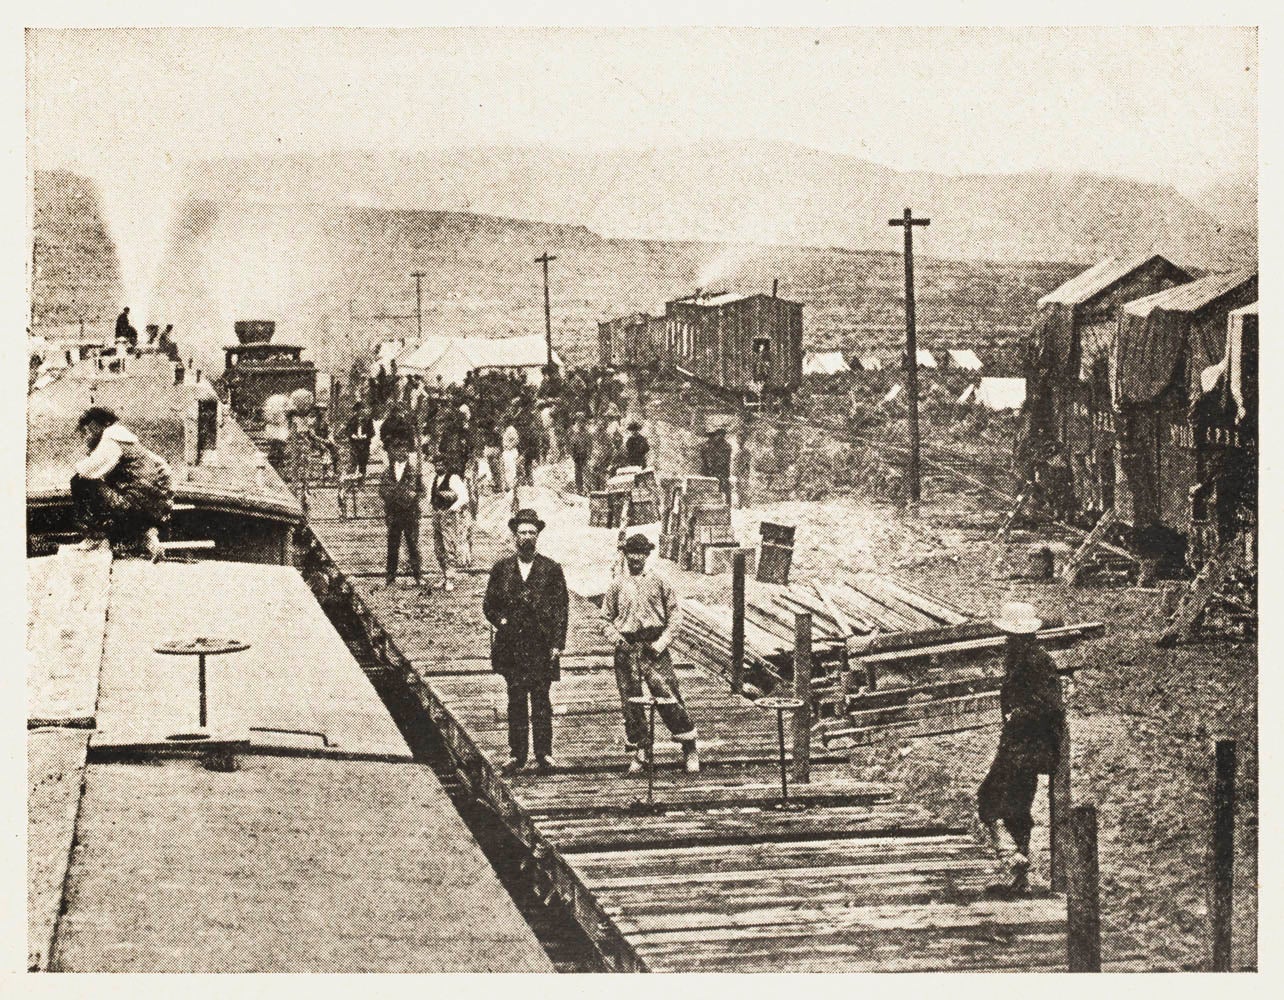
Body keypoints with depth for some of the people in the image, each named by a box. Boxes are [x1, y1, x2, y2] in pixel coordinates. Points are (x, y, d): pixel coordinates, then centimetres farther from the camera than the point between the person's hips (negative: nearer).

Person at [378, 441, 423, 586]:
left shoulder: (414, 472, -2)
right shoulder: (387, 473, 2)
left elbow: (421, 491, 3)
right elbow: (382, 493, 6)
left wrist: (414, 496, -15)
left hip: (411, 514, -1)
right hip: (393, 514, 1)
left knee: (413, 545, 2)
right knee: (393, 546, 5)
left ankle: (416, 575, 11)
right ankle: (391, 576, 12)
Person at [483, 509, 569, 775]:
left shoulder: (551, 569, 2)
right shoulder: (502, 568, 7)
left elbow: (562, 608, 1)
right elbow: (489, 604, 13)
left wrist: (557, 643, -6)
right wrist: (501, 620, -6)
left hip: (542, 647, -2)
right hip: (512, 647, 2)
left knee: (541, 701, 1)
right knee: (516, 701, 6)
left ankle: (544, 753, 9)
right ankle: (517, 754, 12)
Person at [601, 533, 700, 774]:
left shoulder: (658, 582, 7)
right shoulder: (617, 585, 10)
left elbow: (675, 614, 5)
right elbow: (606, 619, 15)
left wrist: (662, 641, -6)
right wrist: (616, 637, -4)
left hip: (654, 647, -2)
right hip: (627, 649, 2)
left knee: (669, 698, -8)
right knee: (630, 701, 1)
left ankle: (690, 749, 0)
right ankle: (639, 750, 12)